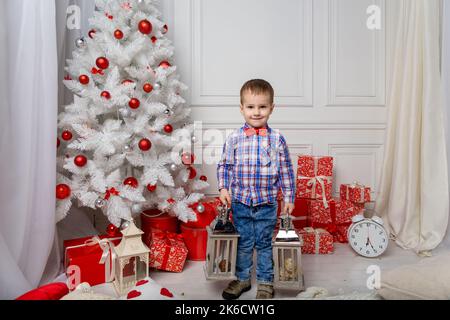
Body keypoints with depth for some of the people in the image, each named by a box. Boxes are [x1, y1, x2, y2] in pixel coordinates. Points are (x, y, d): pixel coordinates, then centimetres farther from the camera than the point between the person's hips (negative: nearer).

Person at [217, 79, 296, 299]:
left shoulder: (277, 139, -4)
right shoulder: (234, 138, -4)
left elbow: (286, 170, 1)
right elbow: (224, 165, 6)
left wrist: (289, 197, 2)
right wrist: (223, 188, -4)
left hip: (267, 204, 0)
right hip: (240, 202, 1)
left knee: (264, 244, 13)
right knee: (243, 243, 15)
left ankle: (265, 282, 31)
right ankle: (242, 279, 34)